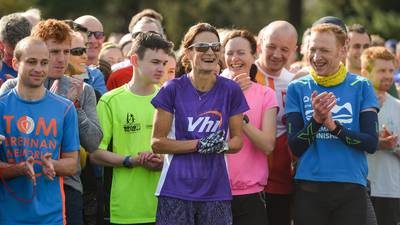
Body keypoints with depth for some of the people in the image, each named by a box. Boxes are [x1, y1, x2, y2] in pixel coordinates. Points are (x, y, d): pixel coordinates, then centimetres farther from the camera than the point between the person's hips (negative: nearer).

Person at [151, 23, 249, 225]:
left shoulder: (230, 90, 2)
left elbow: (238, 140, 10)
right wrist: (199, 145, -11)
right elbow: (157, 143, -3)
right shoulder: (173, 89, -3)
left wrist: (222, 146, -12)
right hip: (176, 191, -2)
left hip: (216, 191, 2)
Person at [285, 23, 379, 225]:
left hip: (351, 188, 0)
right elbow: (295, 147, -1)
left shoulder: (361, 87, 5)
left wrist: (334, 126, -16)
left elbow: (371, 143, -3)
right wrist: (316, 119, -17)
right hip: (309, 190, 0)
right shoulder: (297, 89, 5)